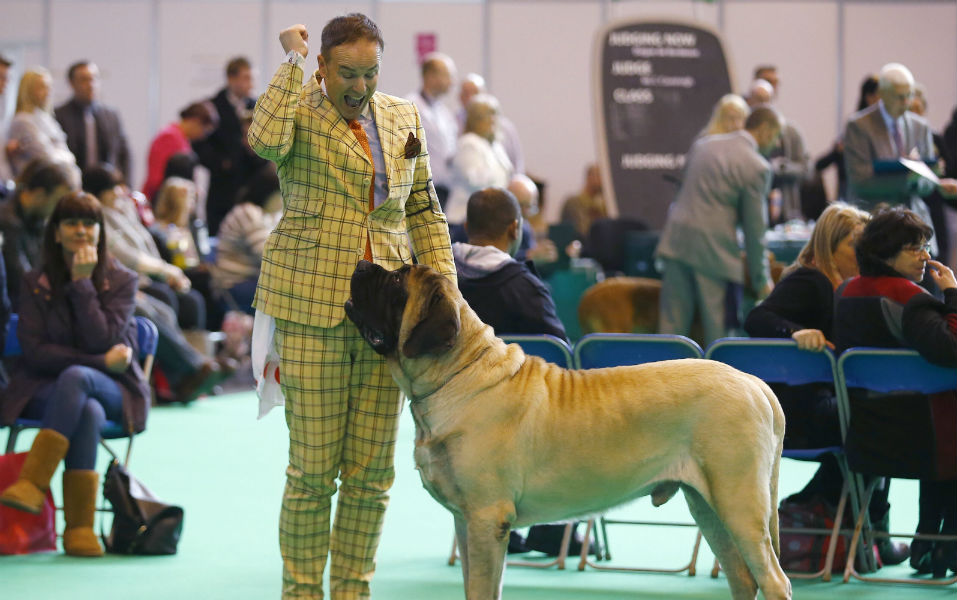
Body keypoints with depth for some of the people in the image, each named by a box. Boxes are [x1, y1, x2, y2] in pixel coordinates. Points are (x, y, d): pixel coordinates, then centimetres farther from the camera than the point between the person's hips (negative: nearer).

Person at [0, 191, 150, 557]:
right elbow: (34, 350, -4)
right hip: (45, 388, 0)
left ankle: (33, 482, -46)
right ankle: (79, 527, -41)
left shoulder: (121, 281, 3)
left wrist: (82, 283, -13)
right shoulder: (35, 283, 6)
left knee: (75, 377, -38)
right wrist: (101, 361, -13)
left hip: (112, 389, 0)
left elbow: (102, 341, -11)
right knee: (87, 413, -37)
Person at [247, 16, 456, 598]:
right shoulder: (301, 112, -1)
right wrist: (293, 61, -15)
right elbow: (265, 139, -26)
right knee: (313, 469, -3)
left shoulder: (403, 118, 13)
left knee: (372, 471, 6)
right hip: (313, 306, -4)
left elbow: (424, 210, 19)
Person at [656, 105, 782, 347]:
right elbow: (754, 227, -6)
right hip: (713, 247, -6)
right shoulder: (757, 168, -7)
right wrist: (761, 281, 3)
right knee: (716, 329, 2)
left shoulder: (702, 144, 13)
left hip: (676, 238, 6)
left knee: (672, 324, 8)